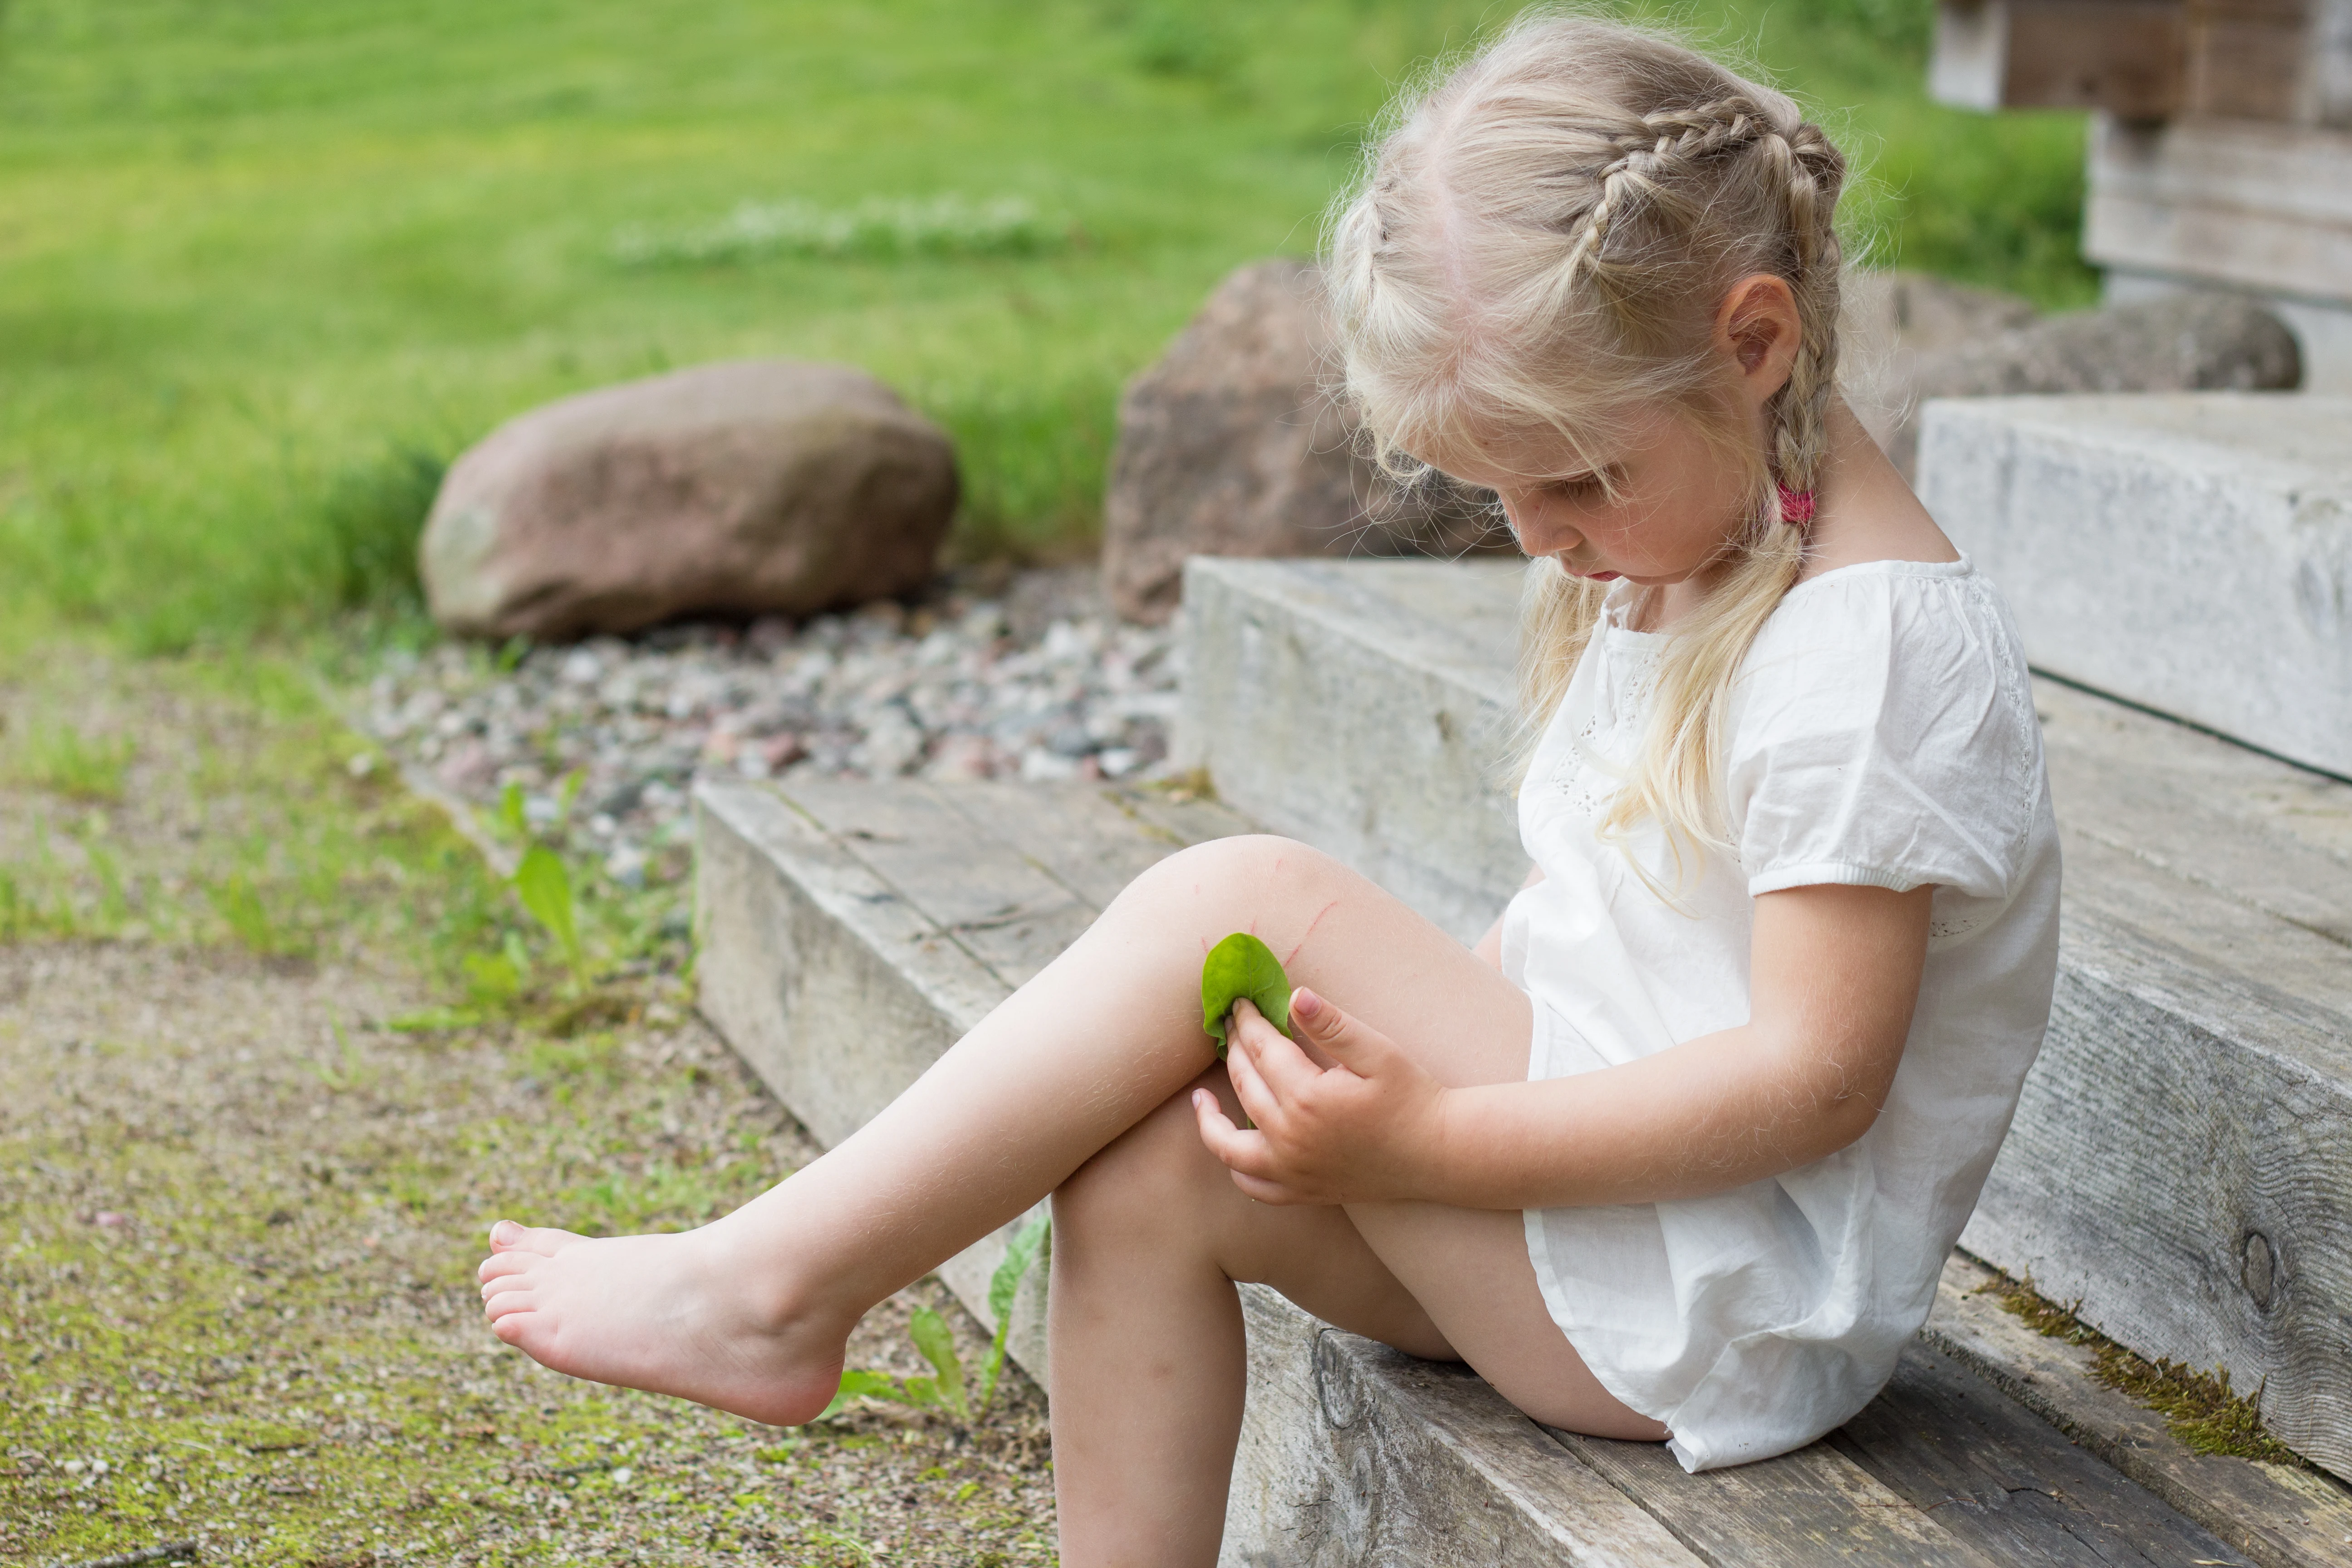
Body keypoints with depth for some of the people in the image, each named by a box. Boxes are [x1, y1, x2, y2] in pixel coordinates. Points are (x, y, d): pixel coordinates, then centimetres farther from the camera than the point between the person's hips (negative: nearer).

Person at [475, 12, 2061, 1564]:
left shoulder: (1874, 643, -20)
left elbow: (1813, 1076, -23)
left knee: (1245, 901, -19)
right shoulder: (1665, 544, 9)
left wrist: (1423, 1140, -24)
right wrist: (1403, 1032, -1)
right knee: (1153, 1170, -13)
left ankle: (772, 1285, -10)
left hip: (1742, 1308, -9)